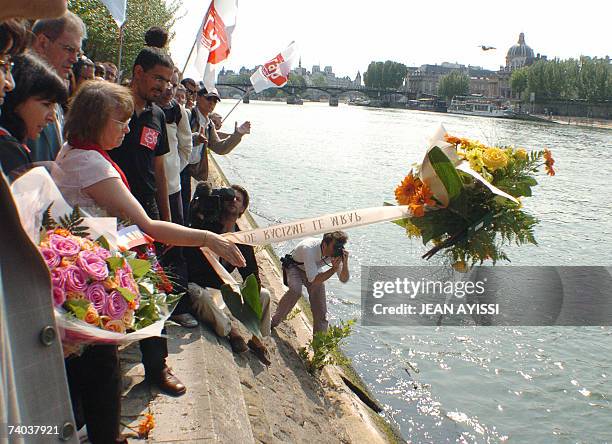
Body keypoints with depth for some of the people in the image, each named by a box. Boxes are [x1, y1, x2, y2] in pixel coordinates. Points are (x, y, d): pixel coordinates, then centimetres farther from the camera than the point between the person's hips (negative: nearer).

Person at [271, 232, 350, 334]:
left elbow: (344, 279, -22)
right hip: (294, 267, -4)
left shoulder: (337, 253, -26)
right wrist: (334, 269, -48)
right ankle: (274, 321, -8)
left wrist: (345, 263, -41)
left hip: (315, 269, 5)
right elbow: (313, 280, -41)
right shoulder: (309, 248, -41)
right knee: (295, 290, -31)